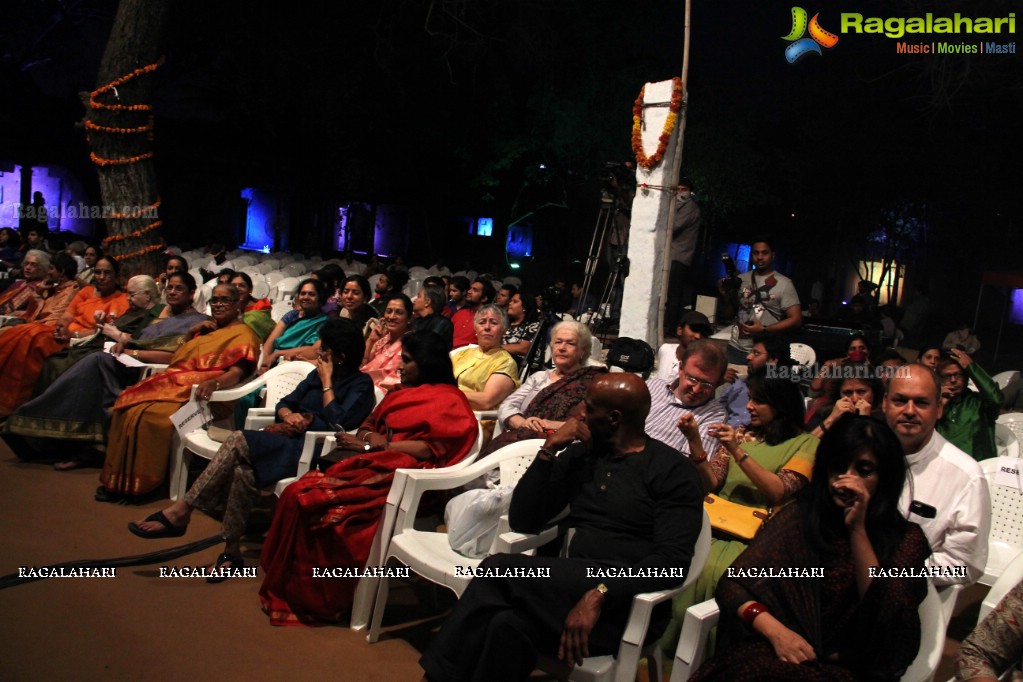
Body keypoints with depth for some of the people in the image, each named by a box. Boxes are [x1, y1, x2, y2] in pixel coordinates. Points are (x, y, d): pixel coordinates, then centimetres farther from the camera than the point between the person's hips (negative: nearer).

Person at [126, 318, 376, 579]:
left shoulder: (361, 384, -1)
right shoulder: (317, 374, 20)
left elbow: (337, 425, -15)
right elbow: (284, 403, 20)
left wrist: (327, 382, -9)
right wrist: (288, 414, -3)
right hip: (287, 440, 6)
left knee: (238, 441, -26)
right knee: (242, 472, -26)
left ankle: (180, 511, -16)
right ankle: (232, 551, -19)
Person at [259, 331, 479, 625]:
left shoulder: (448, 401, 0)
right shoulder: (403, 393, 26)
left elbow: (428, 449, -12)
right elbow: (370, 425, 23)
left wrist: (374, 444, -11)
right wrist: (366, 438, -1)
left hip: (397, 477, -8)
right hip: (371, 466, 8)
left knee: (315, 502, -24)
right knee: (297, 493, -15)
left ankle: (317, 600, -9)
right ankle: (287, 589, -10)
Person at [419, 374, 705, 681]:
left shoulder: (672, 471, -3)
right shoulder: (579, 455, 13)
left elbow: (673, 561, -14)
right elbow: (522, 521, 8)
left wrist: (600, 594, -26)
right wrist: (549, 449, -2)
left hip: (624, 603, -4)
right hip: (571, 587, 5)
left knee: (500, 569, -25)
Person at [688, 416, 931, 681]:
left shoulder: (906, 539, 4)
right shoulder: (800, 515, 8)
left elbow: (883, 618, -11)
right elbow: (732, 583, 3)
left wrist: (857, 529, -16)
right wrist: (776, 631, -13)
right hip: (776, 650, 3)